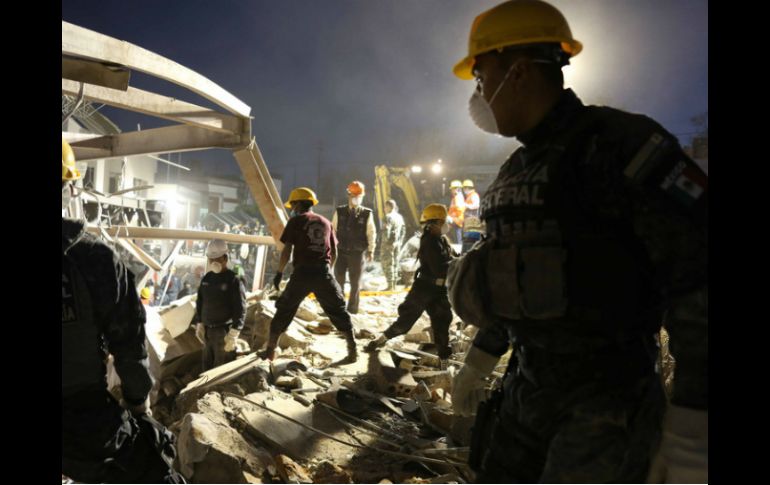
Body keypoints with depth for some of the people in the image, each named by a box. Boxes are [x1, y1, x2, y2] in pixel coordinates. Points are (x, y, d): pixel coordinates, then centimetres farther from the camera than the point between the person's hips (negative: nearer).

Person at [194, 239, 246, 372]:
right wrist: (199, 324, 13)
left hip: (224, 331, -7)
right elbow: (200, 303, 18)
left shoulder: (233, 281, -12)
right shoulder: (206, 278, 8)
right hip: (207, 330, 7)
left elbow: (240, 310, -15)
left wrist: (233, 334, -18)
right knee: (206, 365, 16)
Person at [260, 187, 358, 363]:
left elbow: (287, 250, -5)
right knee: (338, 311, 12)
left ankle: (270, 350, 21)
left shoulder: (296, 221, 2)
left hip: (302, 272, -3)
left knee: (284, 311, 13)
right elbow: (334, 253, 16)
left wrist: (279, 273, 5)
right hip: (323, 273, 3)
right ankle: (353, 350, 10)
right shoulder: (325, 222, 15)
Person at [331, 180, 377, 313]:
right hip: (341, 252, 1)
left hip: (357, 253, -1)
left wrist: (370, 250, -6)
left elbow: (371, 233, 1)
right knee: (338, 281, 4)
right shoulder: (339, 212, 3)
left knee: (355, 283, 8)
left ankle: (352, 310, 19)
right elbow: (332, 230, 6)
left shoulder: (367, 214, -1)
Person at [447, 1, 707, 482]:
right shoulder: (518, 170, 9)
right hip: (527, 387, 8)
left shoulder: (618, 143, -15)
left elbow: (699, 279, -20)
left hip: (607, 402, -7)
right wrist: (478, 363, 20)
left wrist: (690, 437, -21)